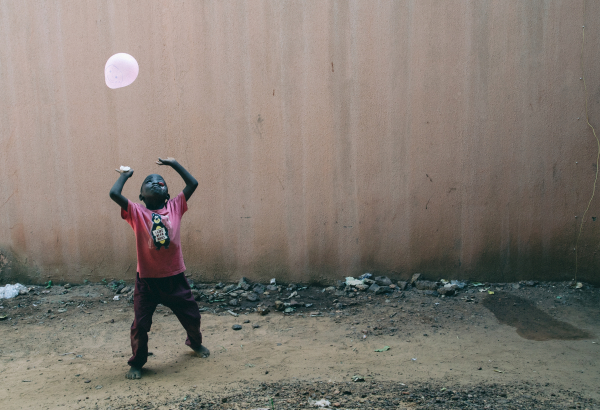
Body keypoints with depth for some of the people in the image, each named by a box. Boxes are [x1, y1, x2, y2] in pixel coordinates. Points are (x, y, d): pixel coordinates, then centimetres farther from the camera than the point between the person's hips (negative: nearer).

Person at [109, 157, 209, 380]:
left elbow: (193, 184, -4)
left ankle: (195, 343, 47)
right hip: (147, 280, -2)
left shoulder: (175, 207, -1)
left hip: (175, 278, 2)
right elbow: (114, 193, -18)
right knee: (140, 324, 1)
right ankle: (136, 363, 24)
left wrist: (173, 164, 3)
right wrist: (125, 175, -2)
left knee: (191, 316, 17)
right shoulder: (136, 212, -6)